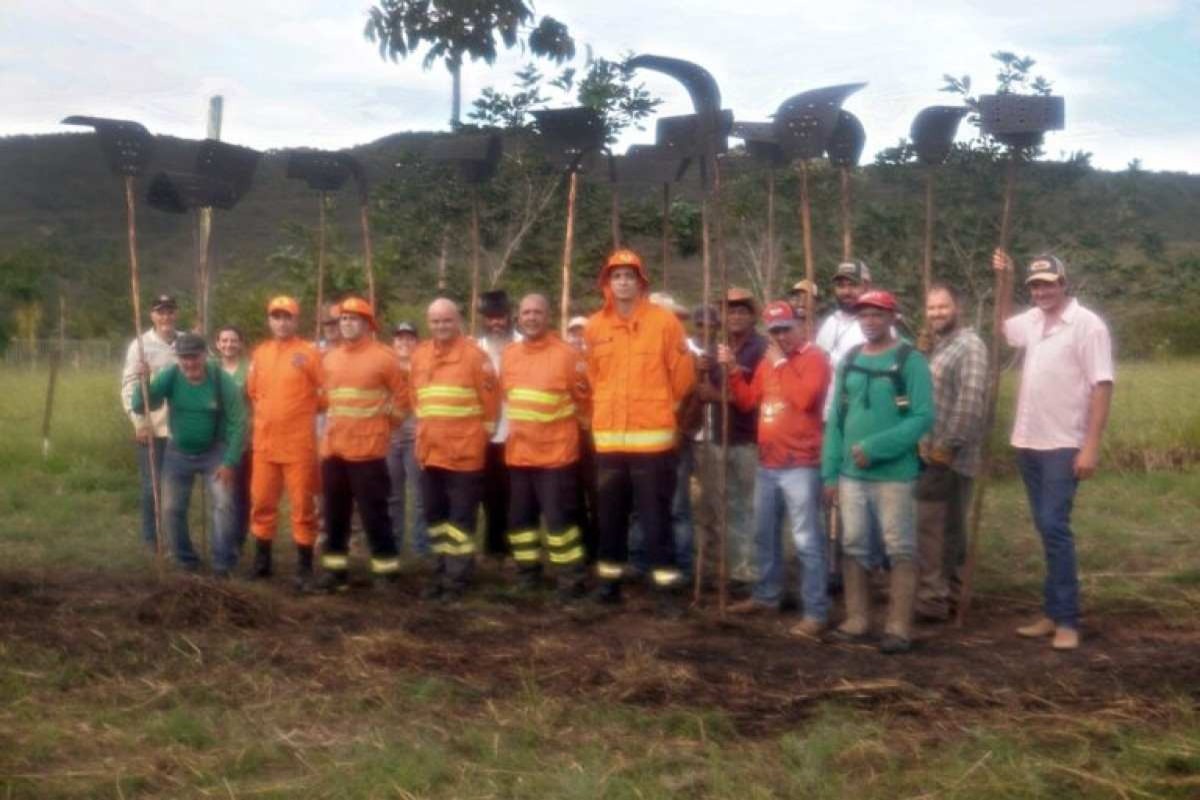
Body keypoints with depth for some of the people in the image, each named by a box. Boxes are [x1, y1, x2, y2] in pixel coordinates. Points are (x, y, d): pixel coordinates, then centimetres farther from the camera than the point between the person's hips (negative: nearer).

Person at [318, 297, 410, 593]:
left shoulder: (383, 356, -7)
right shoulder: (330, 359, 11)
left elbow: (403, 395, -1)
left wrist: (387, 423, -1)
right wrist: (333, 424, 16)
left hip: (367, 449, -6)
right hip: (333, 448, 6)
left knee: (373, 513, -3)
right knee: (334, 514, 10)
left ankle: (387, 571, 6)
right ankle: (335, 569, 20)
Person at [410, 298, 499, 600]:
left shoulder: (474, 354, -9)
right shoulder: (419, 355, 8)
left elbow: (490, 398, -7)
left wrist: (484, 431, -3)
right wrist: (425, 430, 16)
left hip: (464, 451, -6)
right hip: (429, 450, 6)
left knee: (461, 516, 0)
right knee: (435, 515, 14)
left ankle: (457, 578, 7)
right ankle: (442, 571, 26)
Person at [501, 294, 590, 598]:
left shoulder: (567, 354, -8)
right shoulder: (509, 354, 8)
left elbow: (583, 400, -3)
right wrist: (513, 422, 14)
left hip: (556, 451, -6)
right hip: (518, 452, 6)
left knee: (558, 517, -5)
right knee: (520, 516, 13)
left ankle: (571, 579, 5)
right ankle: (528, 571, 28)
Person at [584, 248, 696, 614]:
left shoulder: (664, 321, -5)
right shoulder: (594, 327, 5)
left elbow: (683, 376, 2)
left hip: (652, 438, -3)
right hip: (607, 438, 4)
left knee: (656, 517, -1)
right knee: (610, 515, 13)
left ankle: (667, 588, 6)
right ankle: (609, 580, 25)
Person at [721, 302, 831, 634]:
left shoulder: (814, 358, -7)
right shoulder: (768, 360, 15)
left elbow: (804, 399, -23)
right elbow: (747, 401, 15)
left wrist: (780, 364, -14)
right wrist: (733, 369, 3)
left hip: (800, 465, -8)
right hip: (767, 463, 8)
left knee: (807, 540, -7)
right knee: (764, 534, 18)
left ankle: (816, 611, -3)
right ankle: (766, 594, 33)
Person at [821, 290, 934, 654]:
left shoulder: (910, 360, -5)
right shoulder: (849, 360, 10)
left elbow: (923, 417, -13)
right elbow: (835, 418, 11)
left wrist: (876, 447, -19)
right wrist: (830, 472, 6)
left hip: (894, 473, -5)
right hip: (851, 473, 5)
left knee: (900, 550, 1)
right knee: (853, 547, 11)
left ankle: (899, 628, 8)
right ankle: (856, 621, 22)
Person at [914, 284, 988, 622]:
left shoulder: (969, 345, -13)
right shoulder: (940, 346, 18)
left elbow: (971, 400, -23)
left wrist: (947, 445, -21)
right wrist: (930, 443, 14)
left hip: (947, 456, -10)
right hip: (935, 452, 10)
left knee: (932, 526, -9)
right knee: (948, 526, 14)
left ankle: (933, 599, -5)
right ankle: (947, 593, 21)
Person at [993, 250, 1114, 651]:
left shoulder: (1087, 324, -12)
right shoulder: (1033, 320, 10)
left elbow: (1102, 387, -16)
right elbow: (1002, 325, 33)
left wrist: (1091, 447, -21)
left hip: (1063, 446, -7)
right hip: (1029, 442, 7)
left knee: (1055, 527, -10)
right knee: (1047, 530, 11)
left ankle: (1066, 620, -3)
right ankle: (1053, 612, 19)